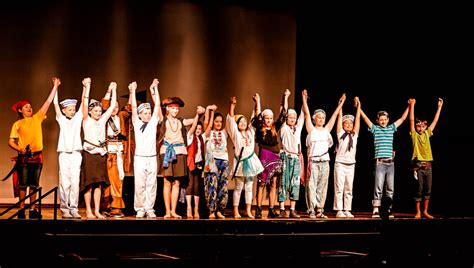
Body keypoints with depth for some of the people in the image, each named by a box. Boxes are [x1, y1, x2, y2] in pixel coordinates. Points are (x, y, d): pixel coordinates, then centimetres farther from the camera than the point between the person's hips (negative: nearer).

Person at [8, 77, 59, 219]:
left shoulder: (37, 119, 10)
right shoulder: (17, 124, 5)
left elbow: (48, 102, 7)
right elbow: (11, 141, 1)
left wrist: (55, 86, 4)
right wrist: (20, 149, -17)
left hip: (37, 156, 2)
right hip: (24, 157, -2)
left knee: (34, 185, 5)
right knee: (23, 184, -3)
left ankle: (33, 209, 8)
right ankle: (21, 209, 1)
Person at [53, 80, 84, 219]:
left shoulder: (78, 118, 12)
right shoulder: (61, 119, 11)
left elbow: (84, 102, 8)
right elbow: (55, 103, 7)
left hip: (76, 154, 1)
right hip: (64, 154, -1)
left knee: (75, 182, -3)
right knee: (64, 183, -3)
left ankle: (74, 209, -1)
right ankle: (65, 209, -1)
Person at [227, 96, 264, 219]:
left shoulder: (251, 132, 11)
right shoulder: (236, 134, 0)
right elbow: (231, 118, -10)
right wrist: (232, 105, -20)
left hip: (251, 161, 4)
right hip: (240, 162, -4)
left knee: (249, 187, 5)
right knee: (238, 188, 0)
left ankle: (248, 211, 8)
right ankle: (236, 211, 3)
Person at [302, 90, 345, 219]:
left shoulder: (327, 129, 14)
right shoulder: (311, 129, 5)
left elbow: (334, 115, 15)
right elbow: (307, 114, 1)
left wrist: (341, 102, 16)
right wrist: (304, 99, -3)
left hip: (325, 162, 4)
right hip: (313, 161, -4)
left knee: (322, 187, 4)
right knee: (311, 186, -5)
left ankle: (320, 210, 7)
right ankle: (312, 210, -4)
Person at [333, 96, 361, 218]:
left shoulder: (354, 134, 10)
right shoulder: (341, 134, 1)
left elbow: (357, 118, 8)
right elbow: (340, 117, -1)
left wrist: (358, 105, 6)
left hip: (351, 164, 4)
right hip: (340, 163, -4)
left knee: (349, 189, 6)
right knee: (339, 188, -5)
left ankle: (347, 210, 9)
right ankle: (339, 211, -3)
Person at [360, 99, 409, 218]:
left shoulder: (391, 128, 15)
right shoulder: (375, 129, 6)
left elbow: (402, 118, 19)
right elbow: (365, 118, -1)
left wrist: (409, 107, 17)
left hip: (391, 163, 4)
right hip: (380, 163, -4)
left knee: (390, 189, 5)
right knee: (378, 188, -10)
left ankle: (388, 210, 10)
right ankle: (376, 211, -12)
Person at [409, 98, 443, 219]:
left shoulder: (427, 134, 11)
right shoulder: (414, 135, 1)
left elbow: (435, 120, 15)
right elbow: (411, 120, -5)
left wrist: (440, 106, 15)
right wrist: (412, 105, -8)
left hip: (428, 166, 4)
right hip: (418, 166, -4)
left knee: (427, 190, 6)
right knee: (418, 190, -2)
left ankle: (425, 211, 14)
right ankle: (418, 212, 5)